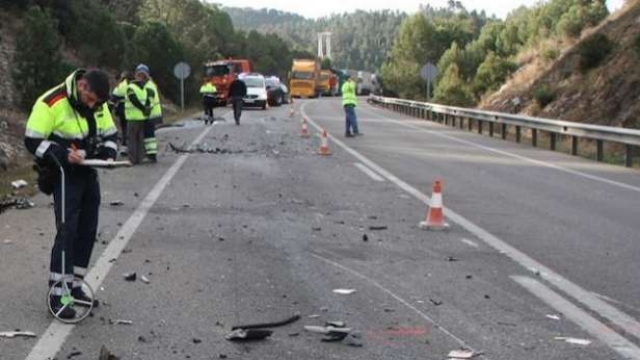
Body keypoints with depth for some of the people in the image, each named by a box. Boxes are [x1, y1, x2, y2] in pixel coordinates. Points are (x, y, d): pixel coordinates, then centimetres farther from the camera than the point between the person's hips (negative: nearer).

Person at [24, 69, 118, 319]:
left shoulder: (98, 105, 1)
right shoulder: (51, 103, -20)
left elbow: (110, 135, 12)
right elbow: (33, 141, -17)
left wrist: (108, 154, -9)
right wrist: (63, 155, -30)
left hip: (88, 173, 7)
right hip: (64, 175, -7)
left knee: (88, 230, 8)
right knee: (67, 230, -13)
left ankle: (73, 286, 20)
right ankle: (57, 293, -7)